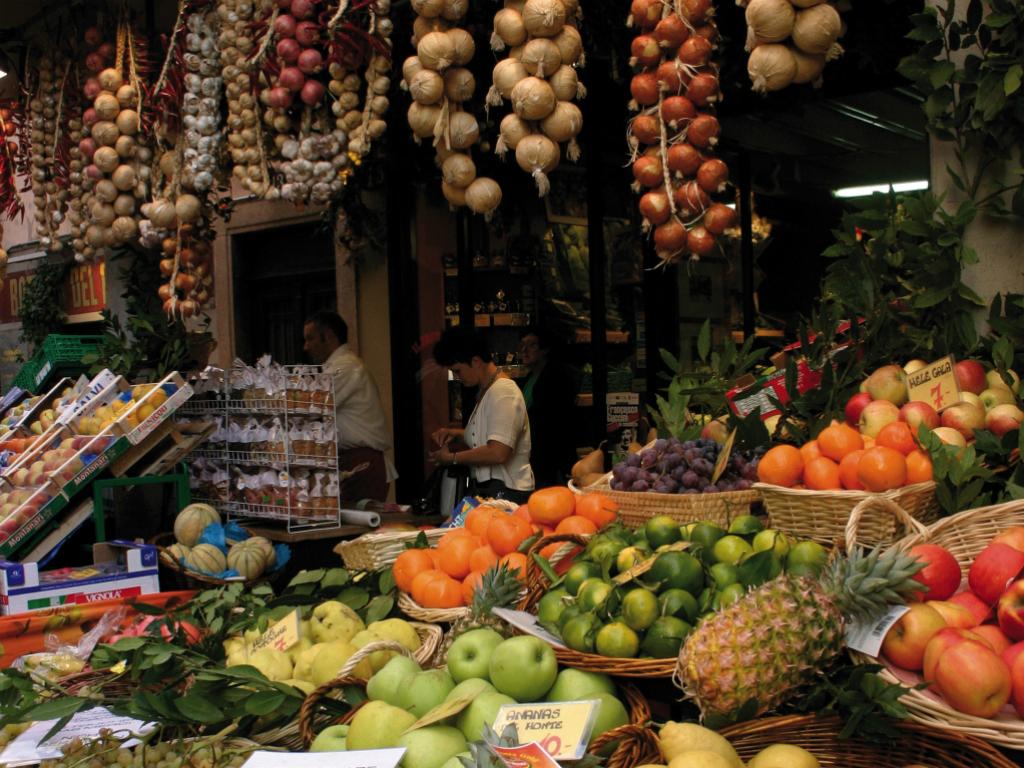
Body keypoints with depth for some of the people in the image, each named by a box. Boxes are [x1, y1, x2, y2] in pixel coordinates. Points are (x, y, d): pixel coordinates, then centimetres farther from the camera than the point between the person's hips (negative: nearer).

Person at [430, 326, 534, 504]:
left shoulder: (503, 392, -16)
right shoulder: (485, 391, 15)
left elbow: (498, 453, -25)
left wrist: (452, 457, -13)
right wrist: (456, 434, 10)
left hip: (505, 492, -9)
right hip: (486, 489, 9)